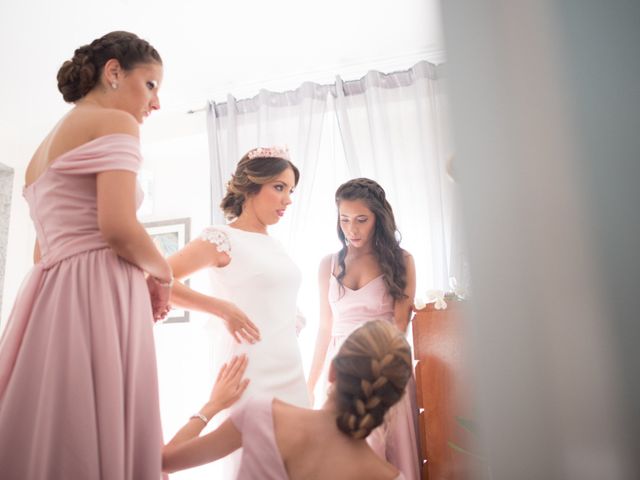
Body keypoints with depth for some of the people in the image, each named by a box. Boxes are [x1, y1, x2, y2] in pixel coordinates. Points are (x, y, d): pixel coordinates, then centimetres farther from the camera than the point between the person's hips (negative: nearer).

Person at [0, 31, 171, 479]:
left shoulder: (44, 147, 25)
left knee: (43, 440, 9)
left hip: (50, 300, 9)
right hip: (95, 299, -9)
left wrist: (138, 280, 24)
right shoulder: (115, 122, -2)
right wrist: (162, 274, 1)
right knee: (95, 442, -6)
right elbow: (118, 228, -17)